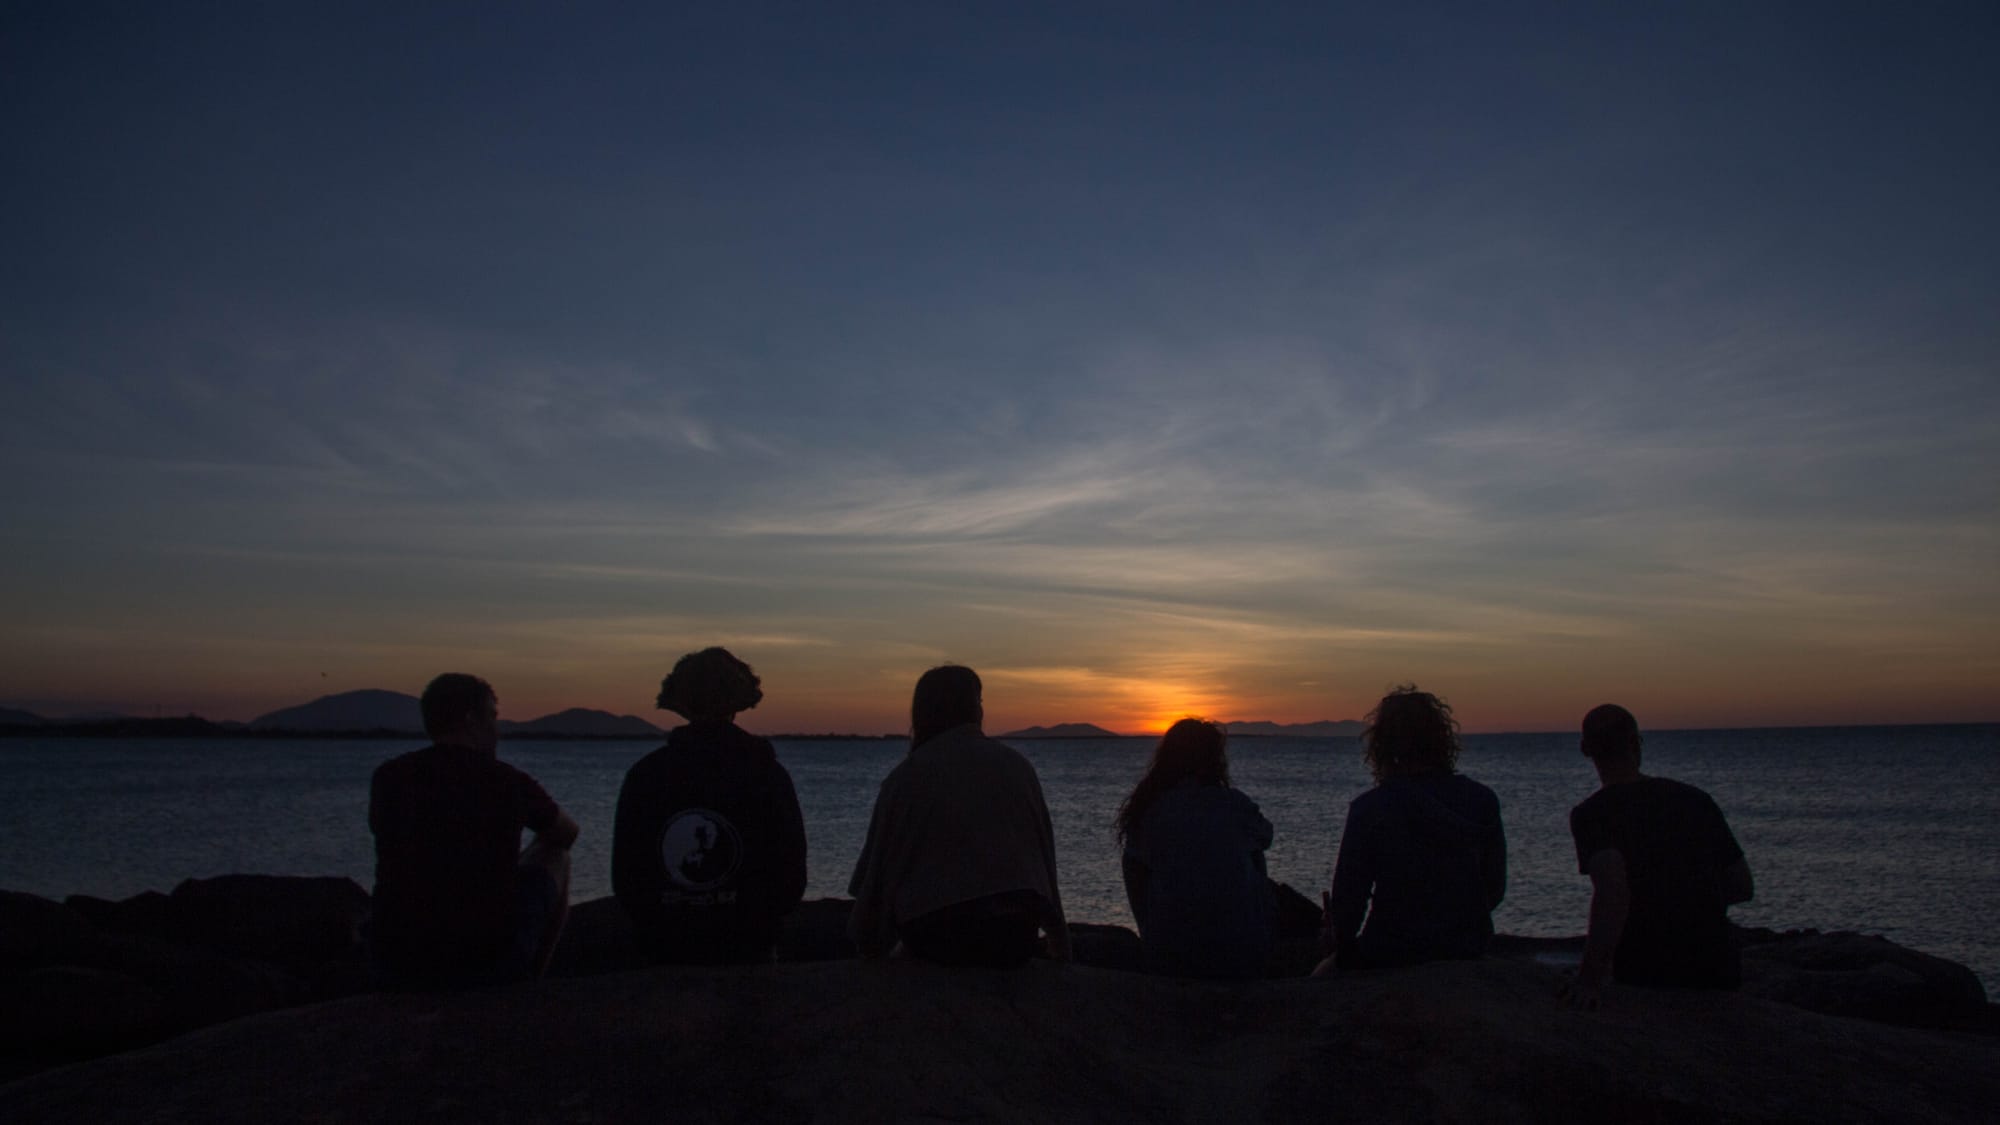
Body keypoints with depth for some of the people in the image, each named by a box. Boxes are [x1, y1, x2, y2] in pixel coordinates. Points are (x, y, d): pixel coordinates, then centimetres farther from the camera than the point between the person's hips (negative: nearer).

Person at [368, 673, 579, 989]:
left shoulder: (388, 777, 2)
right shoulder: (507, 780, -4)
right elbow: (567, 834, 16)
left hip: (395, 969, 4)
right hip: (490, 965, -3)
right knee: (553, 858, 21)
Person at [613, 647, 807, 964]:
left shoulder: (643, 774, -3)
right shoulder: (767, 773, -7)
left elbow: (624, 878, 1)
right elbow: (791, 878, -4)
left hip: (666, 952, 2)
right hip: (747, 952, -1)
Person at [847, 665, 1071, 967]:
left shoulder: (905, 777, 0)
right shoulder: (1017, 766, 8)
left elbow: (881, 866, 2)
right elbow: (1045, 856, 14)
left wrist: (870, 946, 13)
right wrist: (1058, 937, 23)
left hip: (935, 936, -3)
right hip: (1014, 936, 3)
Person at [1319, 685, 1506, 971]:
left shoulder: (1369, 808, -17)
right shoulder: (1482, 800, -4)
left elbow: (1349, 894, -12)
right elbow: (1495, 888, 4)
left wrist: (1339, 940, 8)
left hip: (1392, 957, -5)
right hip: (1468, 952, 5)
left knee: (1322, 978, 21)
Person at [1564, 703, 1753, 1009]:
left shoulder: (1590, 814, -11)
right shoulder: (1695, 799, 4)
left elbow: (1612, 888, -28)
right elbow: (1742, 887, 8)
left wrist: (1591, 976, -29)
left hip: (1646, 980, -4)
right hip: (1720, 974, 4)